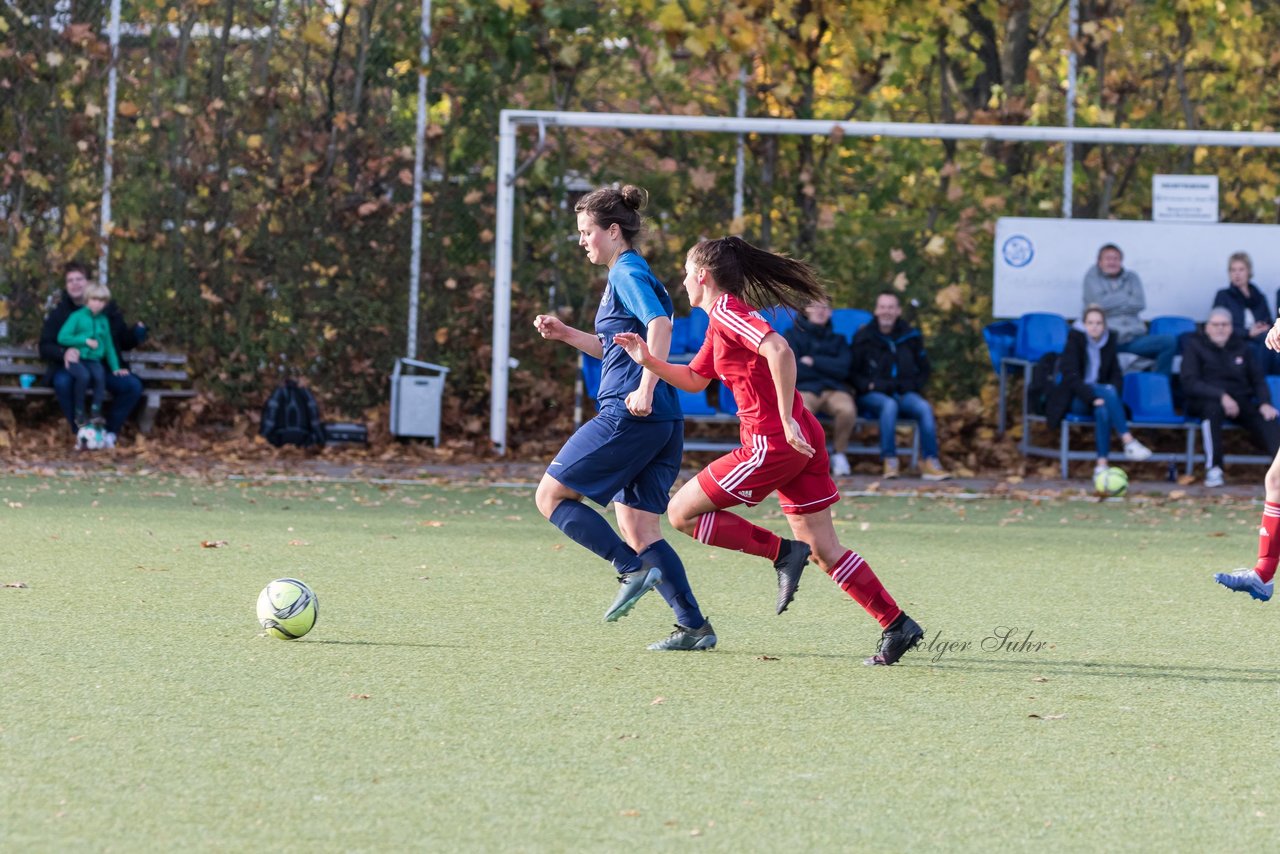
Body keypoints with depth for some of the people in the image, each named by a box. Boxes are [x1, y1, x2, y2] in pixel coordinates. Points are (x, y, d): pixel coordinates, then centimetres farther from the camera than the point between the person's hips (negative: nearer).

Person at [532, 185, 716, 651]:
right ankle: (693, 626, 2)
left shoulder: (627, 274, -7)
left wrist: (645, 390, -31)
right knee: (637, 528, 10)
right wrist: (566, 334, 22)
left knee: (551, 496, -1)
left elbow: (660, 325, -24)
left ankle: (634, 568, -11)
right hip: (663, 423, 10)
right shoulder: (628, 275, 22)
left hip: (629, 416, -10)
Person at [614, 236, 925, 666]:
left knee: (682, 512, -1)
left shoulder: (726, 311, -10)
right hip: (800, 441, 10)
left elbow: (779, 351, -26)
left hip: (773, 442, -10)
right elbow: (694, 380, 32)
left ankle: (782, 552, -5)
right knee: (824, 550, 8)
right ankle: (897, 625, 3)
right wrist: (648, 360, 18)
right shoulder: (721, 322, 20)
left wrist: (786, 418, -25)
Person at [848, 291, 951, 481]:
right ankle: (890, 461, -39)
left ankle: (930, 463, -32)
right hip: (872, 395, -3)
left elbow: (923, 370, 21)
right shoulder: (864, 338, 5)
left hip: (904, 393, 3)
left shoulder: (910, 337, 12)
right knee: (889, 405, -37)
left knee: (924, 408, -29)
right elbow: (852, 373, 6)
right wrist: (869, 385, -11)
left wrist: (912, 386, 2)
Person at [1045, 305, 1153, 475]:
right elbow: (1071, 376, -16)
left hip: (1097, 397, 4)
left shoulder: (1109, 342, 7)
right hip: (1075, 399, -4)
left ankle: (1102, 464, -43)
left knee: (1103, 410, -34)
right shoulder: (1075, 339, -7)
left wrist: (1113, 388, -13)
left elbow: (1116, 375, 11)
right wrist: (1093, 398, -27)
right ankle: (1129, 443, -42)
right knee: (1108, 391, -34)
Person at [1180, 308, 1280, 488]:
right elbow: (1189, 383, -9)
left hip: (1239, 400, 4)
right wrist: (1221, 396, -23)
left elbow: (1257, 378, 14)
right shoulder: (1194, 345, 2)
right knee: (1213, 407, -40)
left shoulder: (1240, 346, 17)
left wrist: (1265, 403, -7)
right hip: (1204, 400, -4)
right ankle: (1213, 469, -40)